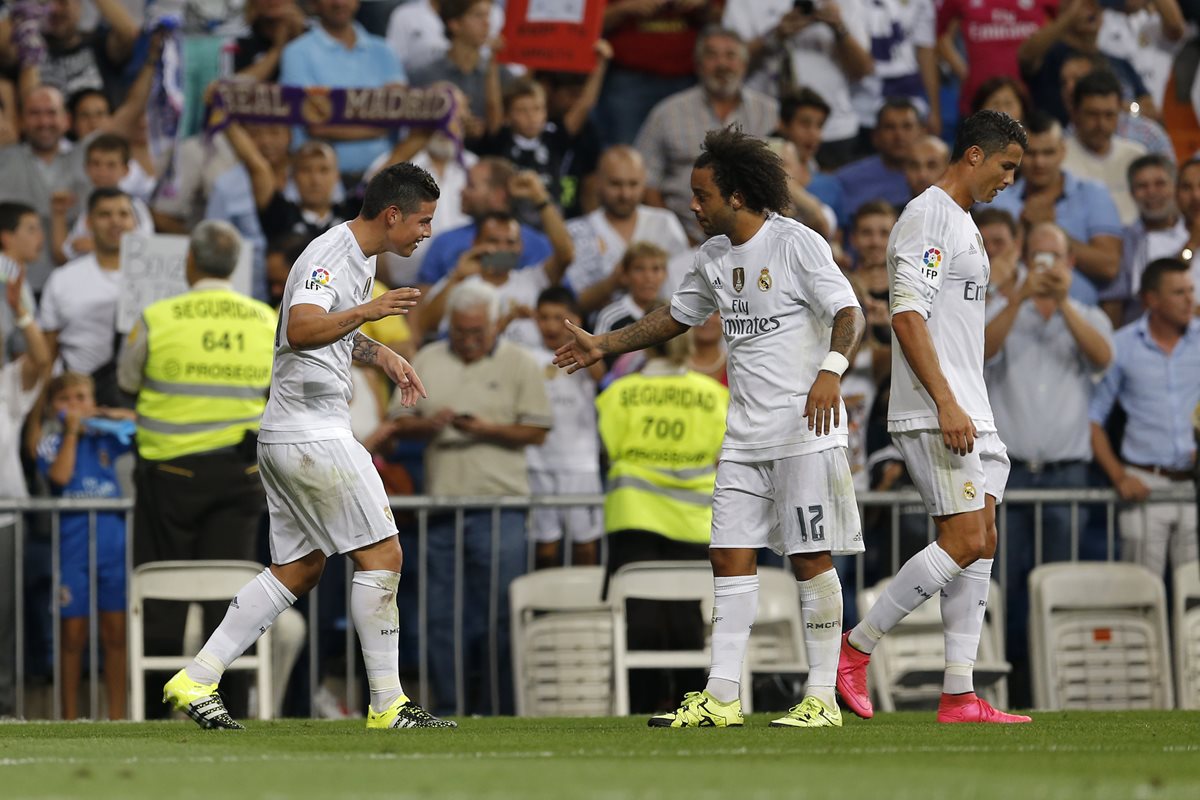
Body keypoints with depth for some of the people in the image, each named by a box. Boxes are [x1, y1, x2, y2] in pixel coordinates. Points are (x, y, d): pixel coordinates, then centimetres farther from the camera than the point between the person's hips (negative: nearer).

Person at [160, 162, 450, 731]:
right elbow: (301, 331, -36)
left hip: (287, 437, 11)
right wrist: (365, 312, -51)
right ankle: (387, 704, -3)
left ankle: (196, 681, 10)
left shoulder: (361, 257, 16)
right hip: (313, 437, -11)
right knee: (382, 556, -7)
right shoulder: (330, 258, -17)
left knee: (297, 571, 11)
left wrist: (383, 356, 22)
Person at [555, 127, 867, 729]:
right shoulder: (715, 257, 14)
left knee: (811, 560, -5)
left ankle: (822, 696, -1)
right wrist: (603, 346, 30)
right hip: (744, 438, 7)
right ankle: (720, 697, 4)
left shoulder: (797, 244, -10)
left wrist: (830, 371, -35)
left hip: (804, 429, -7)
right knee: (730, 559, 3)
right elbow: (676, 317, 30)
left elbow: (848, 314, -18)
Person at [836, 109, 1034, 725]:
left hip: (966, 414, 10)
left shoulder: (963, 224, 21)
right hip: (933, 414, -10)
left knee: (981, 541, 5)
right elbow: (908, 316, -19)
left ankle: (958, 696, 4)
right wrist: (946, 403, -25)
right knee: (966, 541, -14)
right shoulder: (927, 218, -11)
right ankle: (856, 647, -6)